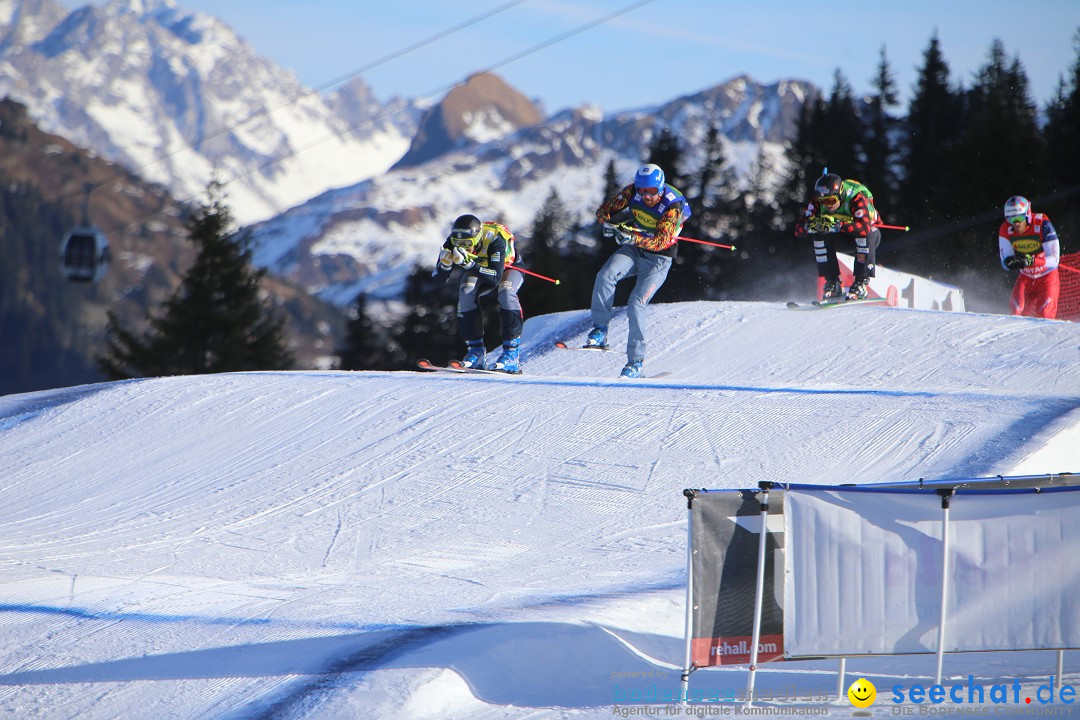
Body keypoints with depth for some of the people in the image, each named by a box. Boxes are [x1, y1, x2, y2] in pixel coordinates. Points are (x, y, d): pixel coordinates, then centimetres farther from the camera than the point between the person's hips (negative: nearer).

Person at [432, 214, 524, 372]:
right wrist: (445, 264, -47)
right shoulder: (453, 242, -28)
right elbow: (438, 279, -26)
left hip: (508, 267, -3)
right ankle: (476, 352, -18)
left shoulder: (494, 240, -40)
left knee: (506, 291, -33)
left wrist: (469, 264, -59)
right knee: (466, 292, -27)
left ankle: (512, 355, -30)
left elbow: (496, 278, -48)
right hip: (479, 270, 4)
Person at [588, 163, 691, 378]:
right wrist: (607, 222, -27)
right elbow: (605, 209, -3)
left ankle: (635, 362, -11)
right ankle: (599, 331, -20)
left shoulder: (672, 206, -24)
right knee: (605, 276, -26)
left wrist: (633, 238, -47)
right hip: (634, 250, 4)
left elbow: (660, 242, -32)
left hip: (658, 259, -4)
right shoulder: (633, 192, -11)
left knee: (636, 304, -19)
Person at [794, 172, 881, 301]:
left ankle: (861, 282, -29)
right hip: (842, 237, 4)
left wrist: (837, 226, -60)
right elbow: (799, 230, -25)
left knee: (864, 234, -36)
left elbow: (865, 227, -50)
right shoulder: (817, 201, -21)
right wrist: (810, 226, -48)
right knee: (820, 235, -23)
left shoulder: (856, 198, -34)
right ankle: (832, 282, -18)